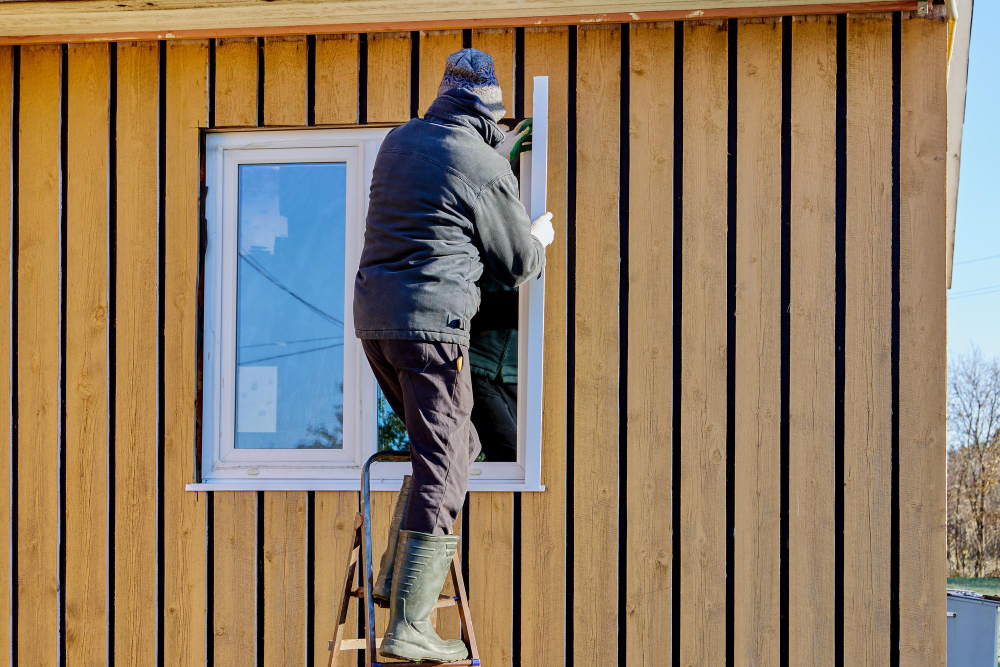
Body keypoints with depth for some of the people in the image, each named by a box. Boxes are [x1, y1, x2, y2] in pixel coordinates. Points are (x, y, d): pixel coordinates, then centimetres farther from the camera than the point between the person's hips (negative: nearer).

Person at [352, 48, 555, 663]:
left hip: (375, 317, 7)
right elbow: (516, 265, 4)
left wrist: (504, 147, 44)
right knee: (443, 472, -5)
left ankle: (396, 579, 19)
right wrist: (540, 239, 27)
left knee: (458, 445, 22)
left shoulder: (399, 141, 12)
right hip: (433, 323, -7)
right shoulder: (489, 172, -6)